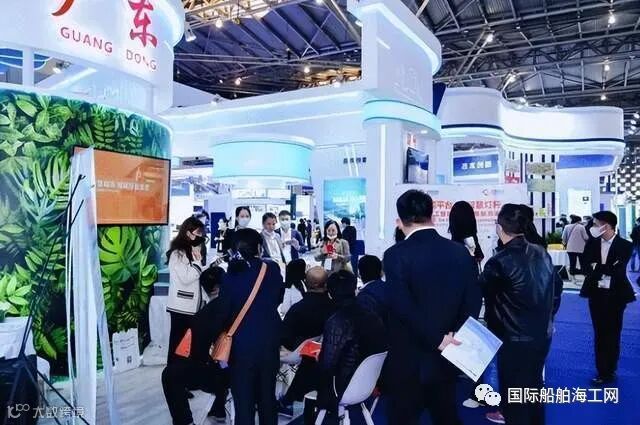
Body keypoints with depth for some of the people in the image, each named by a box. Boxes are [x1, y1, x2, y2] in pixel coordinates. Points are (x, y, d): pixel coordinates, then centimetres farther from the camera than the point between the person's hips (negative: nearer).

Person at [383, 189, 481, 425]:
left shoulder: (396, 255, -16)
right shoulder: (461, 252, -2)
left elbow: (402, 306, -25)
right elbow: (473, 301, -2)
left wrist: (436, 339, -16)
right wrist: (453, 335, -1)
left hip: (408, 360, -4)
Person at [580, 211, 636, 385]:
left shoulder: (625, 245, -8)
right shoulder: (592, 243, 1)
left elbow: (618, 271, -19)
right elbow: (587, 267, -7)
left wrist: (597, 268, -13)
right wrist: (607, 270, -21)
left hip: (615, 295, -3)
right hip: (596, 293, 3)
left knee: (612, 334, 10)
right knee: (599, 334, 10)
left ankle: (610, 372, 24)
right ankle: (602, 371, 20)